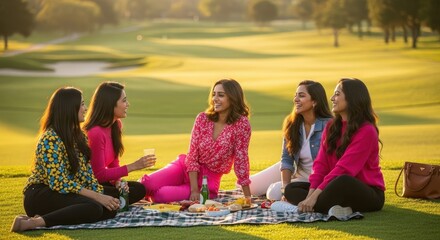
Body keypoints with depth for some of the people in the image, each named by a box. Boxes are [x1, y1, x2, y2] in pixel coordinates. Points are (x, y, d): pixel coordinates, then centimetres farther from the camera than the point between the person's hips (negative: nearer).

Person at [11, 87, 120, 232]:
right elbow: (58, 183, -23)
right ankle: (36, 222, -28)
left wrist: (100, 193, -10)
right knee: (93, 208, -31)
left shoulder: (79, 136, 11)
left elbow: (87, 171, 9)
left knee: (110, 208, -13)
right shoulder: (51, 139, -17)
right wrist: (97, 197, -22)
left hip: (67, 193, 9)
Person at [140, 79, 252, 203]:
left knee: (161, 195, -25)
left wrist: (247, 197, -13)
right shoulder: (202, 118, -5)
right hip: (186, 167, 3)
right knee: (148, 184, -22)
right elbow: (192, 155, -8)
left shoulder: (241, 124, -14)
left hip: (208, 181, -3)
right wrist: (194, 190, -18)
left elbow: (241, 159, -12)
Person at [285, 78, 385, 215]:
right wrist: (311, 193, -14)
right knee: (291, 189, -7)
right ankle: (333, 208, -27)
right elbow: (321, 163, 1)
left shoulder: (366, 131, -15)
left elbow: (344, 169, -22)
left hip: (369, 195, -8)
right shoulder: (331, 127, 10)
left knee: (343, 182, -41)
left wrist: (315, 194, -26)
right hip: (339, 189, 8)